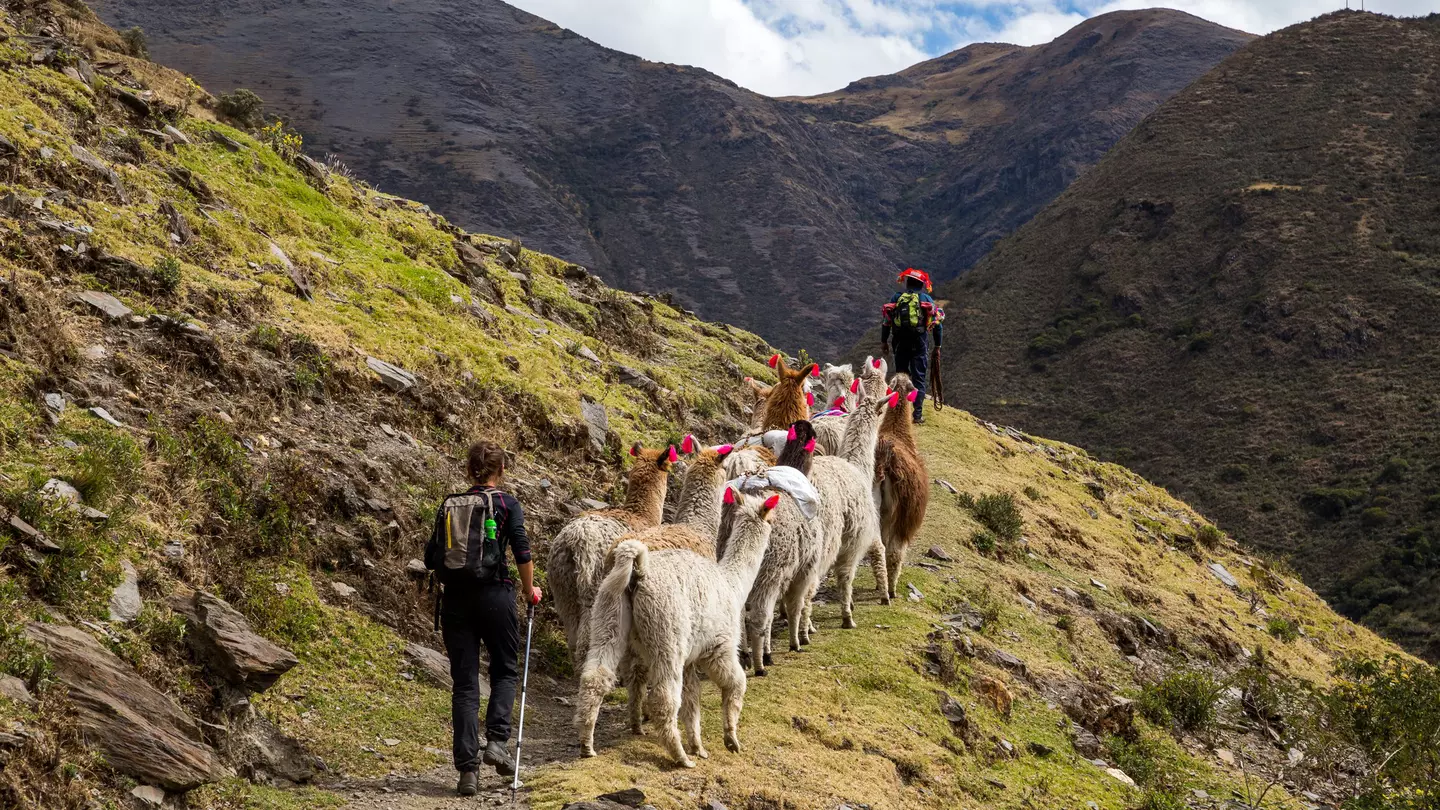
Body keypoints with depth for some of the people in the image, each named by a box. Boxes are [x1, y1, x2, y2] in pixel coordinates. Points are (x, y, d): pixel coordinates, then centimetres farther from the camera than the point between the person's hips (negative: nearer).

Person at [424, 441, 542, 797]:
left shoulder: (448, 506, 9)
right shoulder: (507, 504, -2)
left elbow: (430, 558, 8)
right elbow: (522, 553, -7)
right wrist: (530, 590, 9)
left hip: (454, 598, 3)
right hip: (494, 594, -3)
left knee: (464, 683, 5)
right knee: (504, 670, 16)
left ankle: (467, 766, 0)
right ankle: (496, 741, -4)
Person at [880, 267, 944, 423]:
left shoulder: (896, 298, 8)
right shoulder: (927, 299, 6)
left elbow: (885, 321, 6)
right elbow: (938, 323, 5)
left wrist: (883, 342, 13)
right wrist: (938, 345, 12)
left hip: (901, 343, 1)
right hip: (920, 343, -1)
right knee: (919, 378, 2)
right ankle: (918, 413, -5)